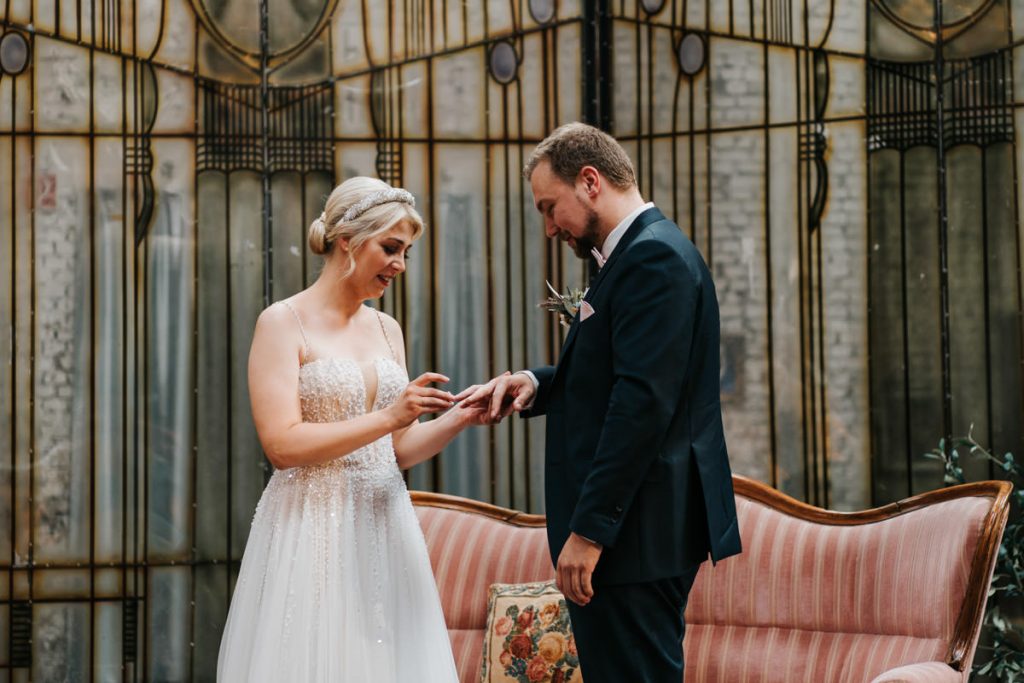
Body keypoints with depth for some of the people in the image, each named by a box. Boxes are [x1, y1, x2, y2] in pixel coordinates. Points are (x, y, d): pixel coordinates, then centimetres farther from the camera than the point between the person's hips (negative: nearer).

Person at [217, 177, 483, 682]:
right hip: (313, 533, -6)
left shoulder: (387, 330, 12)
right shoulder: (283, 323, -6)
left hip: (384, 531, 6)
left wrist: (457, 419, -4)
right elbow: (282, 445, -16)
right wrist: (389, 417, -20)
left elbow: (399, 451, 13)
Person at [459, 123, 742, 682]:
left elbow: (643, 401, -22)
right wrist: (536, 383, 4)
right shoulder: (644, 252, 17)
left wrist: (591, 529, -22)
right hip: (642, 528, 10)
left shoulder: (655, 257, -15)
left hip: (637, 530, -10)